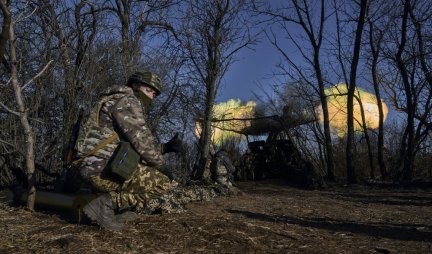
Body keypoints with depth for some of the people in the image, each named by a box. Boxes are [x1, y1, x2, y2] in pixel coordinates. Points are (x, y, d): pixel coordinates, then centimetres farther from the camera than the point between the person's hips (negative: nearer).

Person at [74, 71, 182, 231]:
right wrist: (159, 164, -1)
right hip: (101, 169, -10)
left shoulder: (125, 105, 24)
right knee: (162, 183, -12)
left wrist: (165, 148, 7)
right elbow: (142, 140, -18)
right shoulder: (127, 100, -7)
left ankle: (116, 210, 9)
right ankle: (106, 204, -9)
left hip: (95, 167, 10)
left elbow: (137, 147, 20)